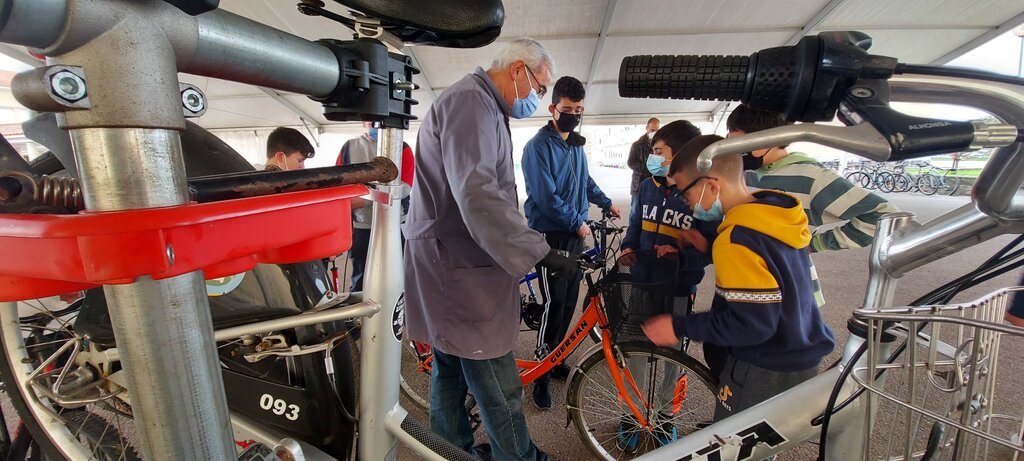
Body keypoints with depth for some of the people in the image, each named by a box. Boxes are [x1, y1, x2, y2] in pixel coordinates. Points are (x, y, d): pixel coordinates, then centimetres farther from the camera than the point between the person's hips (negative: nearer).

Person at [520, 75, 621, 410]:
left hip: (575, 235, 7)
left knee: (570, 301, 11)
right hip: (550, 236, -7)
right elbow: (545, 197, -18)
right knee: (555, 303, -6)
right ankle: (542, 372, 12)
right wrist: (577, 223, -11)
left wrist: (606, 203, 22)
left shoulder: (576, 144, 11)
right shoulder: (539, 146, -13)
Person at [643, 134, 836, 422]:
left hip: (766, 375, -8)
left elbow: (751, 324, -28)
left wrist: (680, 327, -21)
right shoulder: (780, 216, -1)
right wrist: (711, 250, 1)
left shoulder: (737, 240, -29)